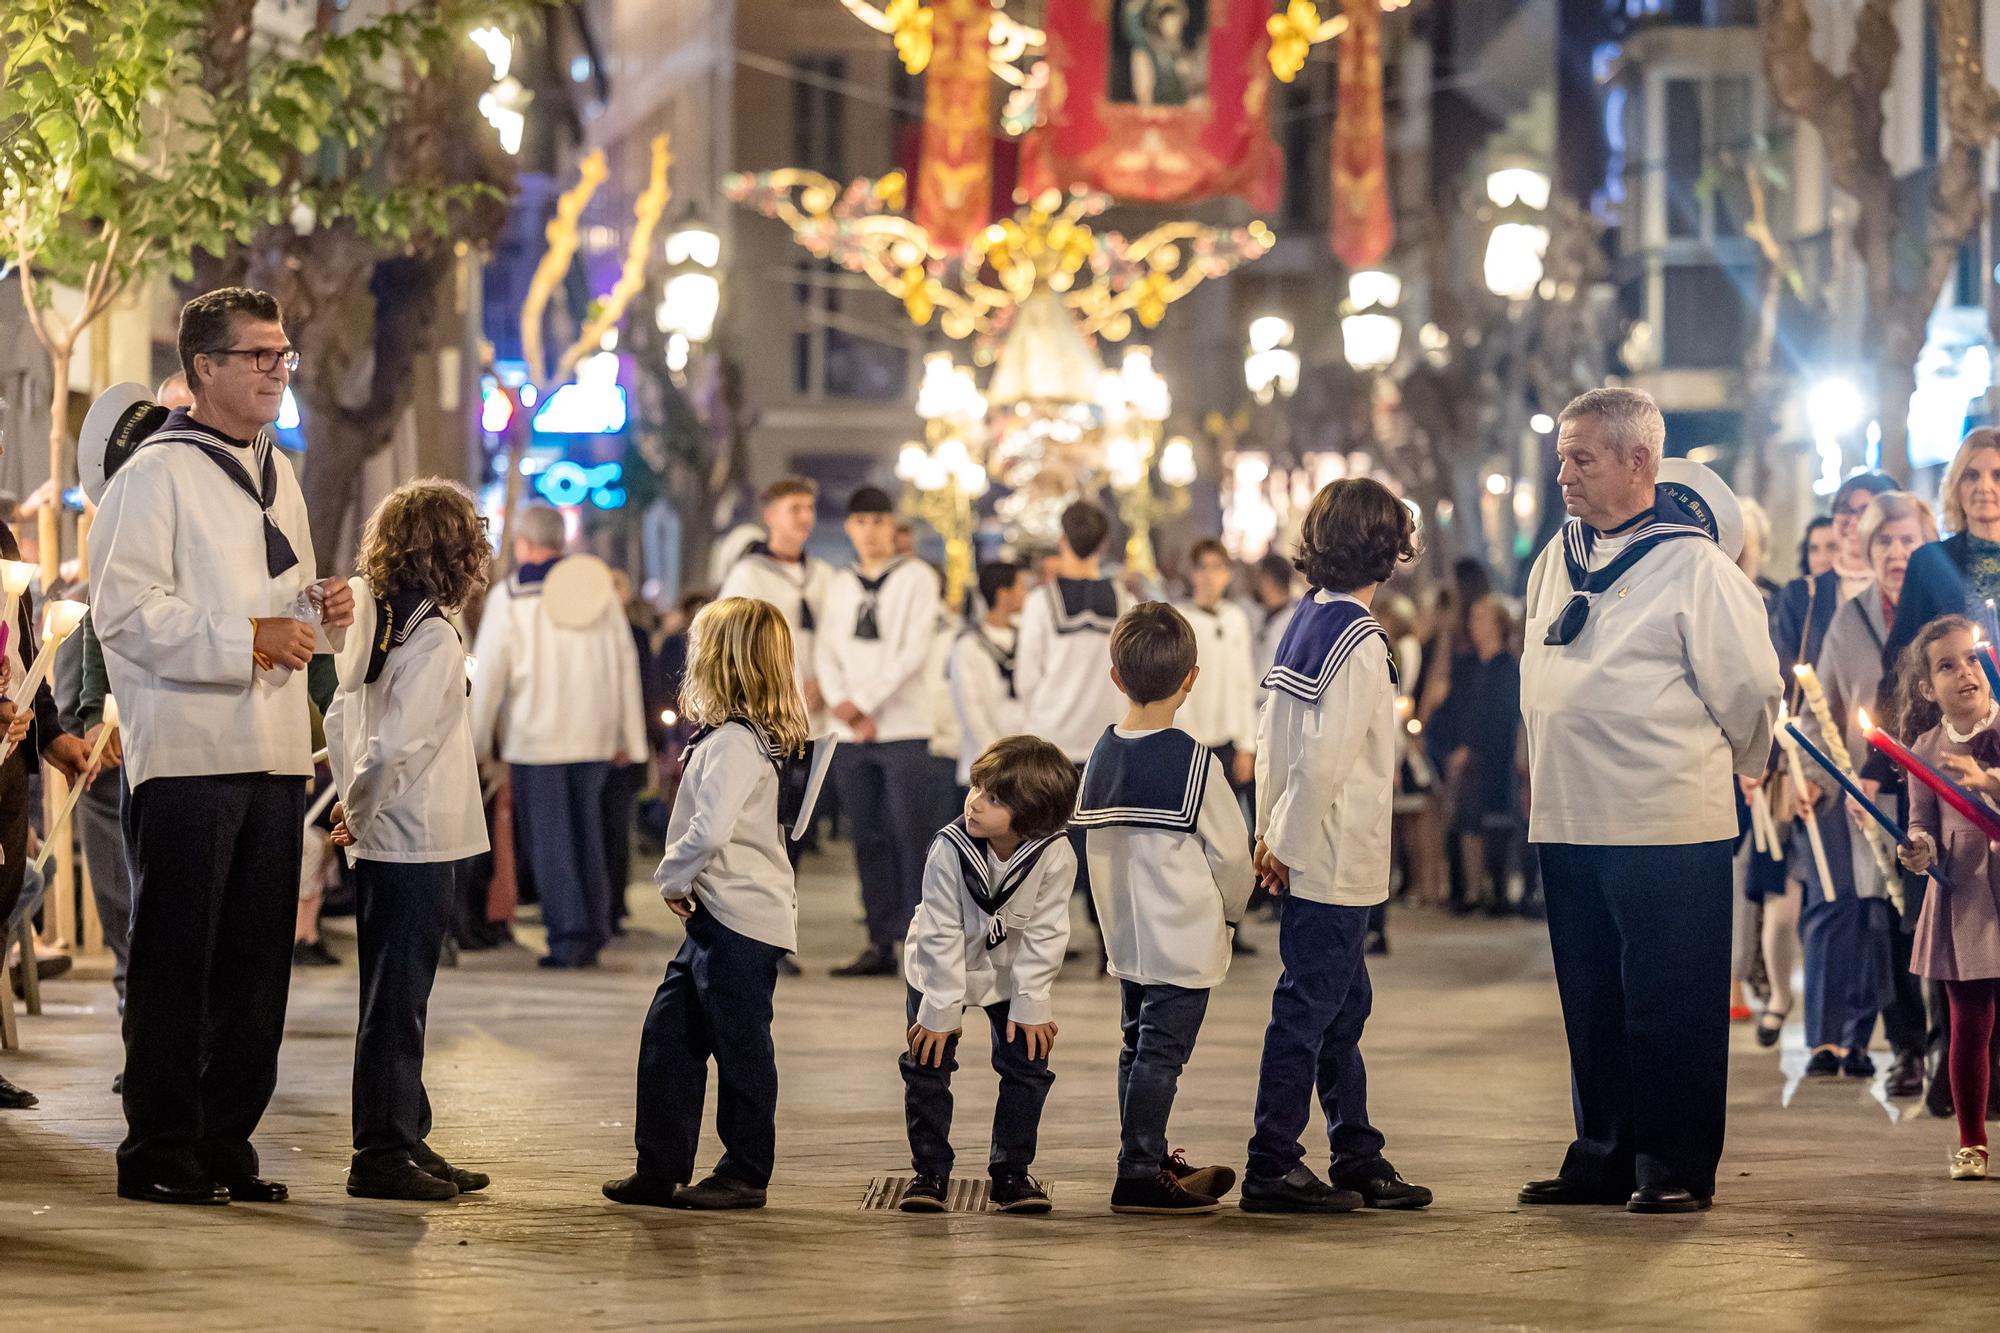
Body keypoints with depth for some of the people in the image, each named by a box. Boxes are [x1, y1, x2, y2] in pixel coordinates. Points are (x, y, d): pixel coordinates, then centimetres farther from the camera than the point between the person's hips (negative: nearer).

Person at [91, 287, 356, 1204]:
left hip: (275, 751, 8)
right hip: (185, 751, -8)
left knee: (256, 963, 9)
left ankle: (226, 1143, 17)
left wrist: (317, 607, 8)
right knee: (174, 960, -3)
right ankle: (161, 1152, 3)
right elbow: (125, 609, -16)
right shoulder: (159, 473, -7)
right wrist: (246, 639, -20)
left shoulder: (276, 475, 18)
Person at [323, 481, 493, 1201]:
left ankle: (404, 1139, 22)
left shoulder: (377, 622, 8)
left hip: (380, 841, 8)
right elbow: (395, 746, -23)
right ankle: (380, 1154, 0)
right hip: (417, 845, -8)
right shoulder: (434, 638, -17)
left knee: (396, 999, 14)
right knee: (396, 1002, -3)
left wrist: (352, 801, 13)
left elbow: (339, 717, 14)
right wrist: (359, 809, -9)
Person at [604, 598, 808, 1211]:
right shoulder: (738, 735, 14)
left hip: (742, 920, -10)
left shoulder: (734, 742, -19)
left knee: (740, 1046, 0)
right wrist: (683, 883, 7)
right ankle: (660, 1168, 16)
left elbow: (710, 829, -29)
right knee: (668, 1035, 11)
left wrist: (673, 878, -13)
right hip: (717, 917, 10)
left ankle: (746, 1175, 10)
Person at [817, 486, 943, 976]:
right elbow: (827, 654, 8)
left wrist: (863, 702, -12)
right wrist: (844, 707, -9)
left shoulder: (916, 578, 0)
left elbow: (913, 652, -9)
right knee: (868, 841, 6)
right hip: (850, 735, 5)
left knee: (909, 835, -7)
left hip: (902, 731, -5)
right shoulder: (840, 586, 14)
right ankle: (881, 942, 10)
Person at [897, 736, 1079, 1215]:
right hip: (942, 971, -1)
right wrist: (942, 1010, -19)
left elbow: (1044, 935, -17)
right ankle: (930, 1171, 9)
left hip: (1012, 973, 1)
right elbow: (941, 935, -23)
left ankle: (1011, 1172, 11)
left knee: (1027, 1065, -3)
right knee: (928, 1064, -3)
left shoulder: (1056, 857, -27)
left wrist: (1031, 1005, -15)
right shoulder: (949, 850, -29)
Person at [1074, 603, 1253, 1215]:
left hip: (1125, 935, 7)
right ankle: (1141, 1176, -4)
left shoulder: (1102, 755, 4)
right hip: (1184, 940, -7)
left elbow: (1093, 838, 10)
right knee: (1161, 1054, -4)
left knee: (1138, 1047, 17)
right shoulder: (1195, 763, -15)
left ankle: (1146, 1158, 29)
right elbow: (1230, 851, -10)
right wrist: (1231, 907, 9)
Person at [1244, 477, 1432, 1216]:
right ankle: (1271, 1166, -1)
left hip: (1308, 854, 9)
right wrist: (1287, 842, -14)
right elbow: (1325, 757, -21)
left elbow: (1273, 735, 12)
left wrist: (1271, 829, 12)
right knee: (1309, 1004, -4)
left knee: (1343, 1002, 14)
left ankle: (1358, 1159, 21)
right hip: (1335, 861, -9)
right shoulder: (1360, 641, -16)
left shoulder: (1306, 622, 11)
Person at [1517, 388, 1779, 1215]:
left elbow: (1748, 687, -5)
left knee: (1670, 1005, -1)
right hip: (1568, 821, 7)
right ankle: (1604, 1158, 21)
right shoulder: (1559, 558, 11)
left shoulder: (1694, 564, -11)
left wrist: (1721, 770, 8)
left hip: (1667, 826, -7)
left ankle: (1677, 1167, 7)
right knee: (1591, 1001, 12)